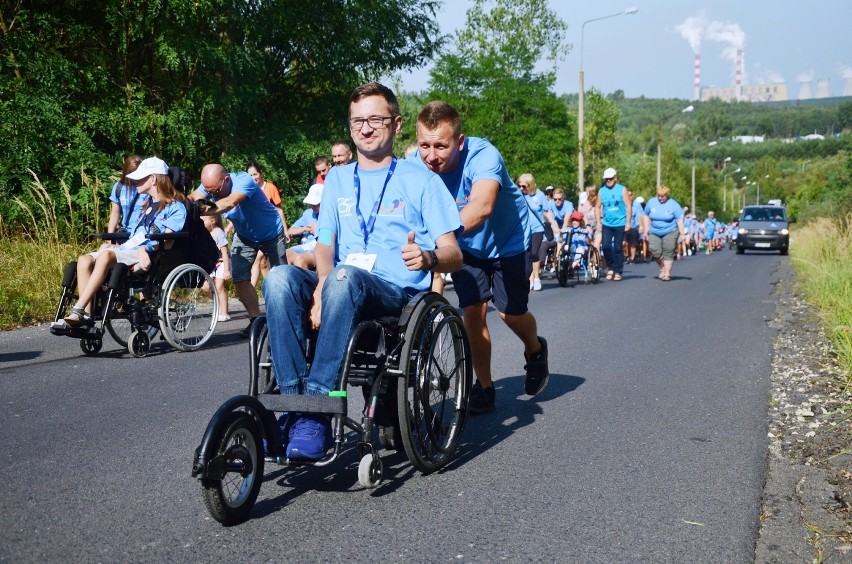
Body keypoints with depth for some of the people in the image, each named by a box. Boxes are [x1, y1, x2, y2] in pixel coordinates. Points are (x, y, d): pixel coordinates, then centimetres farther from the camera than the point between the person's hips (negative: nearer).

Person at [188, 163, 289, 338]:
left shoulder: (244, 181, -38)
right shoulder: (211, 185, -19)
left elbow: (229, 203, -55)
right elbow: (192, 199, -33)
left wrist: (202, 211, -67)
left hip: (271, 233, -5)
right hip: (244, 236, 5)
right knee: (239, 278, -7)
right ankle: (255, 319, 4)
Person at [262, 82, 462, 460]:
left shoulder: (421, 180, 9)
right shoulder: (337, 179, 21)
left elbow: (454, 256, 3)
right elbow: (325, 245, 9)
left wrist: (428, 257, -23)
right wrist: (321, 288, -14)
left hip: (400, 295, -4)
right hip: (342, 290, 4)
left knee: (345, 277, -37)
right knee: (279, 278, -27)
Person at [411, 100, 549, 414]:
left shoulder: (483, 156, -40)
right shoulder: (414, 165, -26)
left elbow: (481, 207, -59)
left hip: (508, 240, -3)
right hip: (467, 246, 3)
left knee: (510, 312, 1)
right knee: (473, 312, -5)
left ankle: (535, 350, 35)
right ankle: (484, 388, 13)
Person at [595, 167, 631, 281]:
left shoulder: (622, 190, 0)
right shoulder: (601, 191, 8)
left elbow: (628, 206, -2)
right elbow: (598, 207, 12)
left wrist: (628, 222, -8)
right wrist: (598, 222, 5)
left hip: (620, 224, -2)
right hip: (606, 224, 2)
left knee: (617, 248, 0)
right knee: (606, 246, -9)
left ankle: (618, 272, 9)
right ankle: (610, 268, 10)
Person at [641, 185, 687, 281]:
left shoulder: (673, 205, -7)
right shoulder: (651, 202, 1)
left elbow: (680, 220, -7)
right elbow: (646, 215, 13)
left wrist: (683, 234, -13)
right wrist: (646, 229, 6)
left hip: (670, 232, -3)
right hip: (654, 233, 3)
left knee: (668, 253, -4)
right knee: (655, 252, -7)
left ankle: (667, 274, 3)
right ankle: (662, 267, 19)